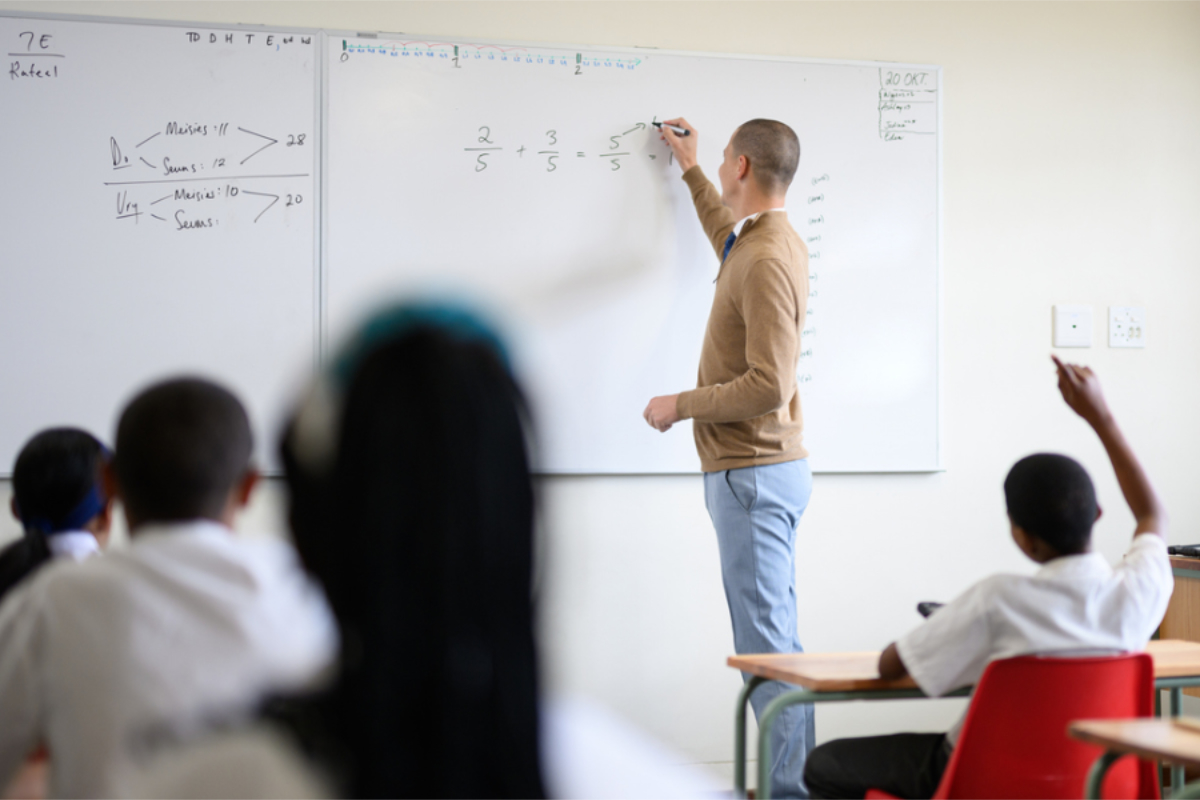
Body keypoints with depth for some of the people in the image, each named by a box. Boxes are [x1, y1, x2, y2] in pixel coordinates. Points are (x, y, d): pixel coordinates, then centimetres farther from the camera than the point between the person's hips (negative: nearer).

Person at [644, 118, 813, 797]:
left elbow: (768, 387, -25)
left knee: (766, 640, -10)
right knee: (775, 637, 12)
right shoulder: (766, 241, 13)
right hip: (758, 467, 11)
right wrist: (690, 169, 48)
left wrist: (680, 405, -14)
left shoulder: (766, 263, -19)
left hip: (754, 473, -11)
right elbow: (728, 237, 41)